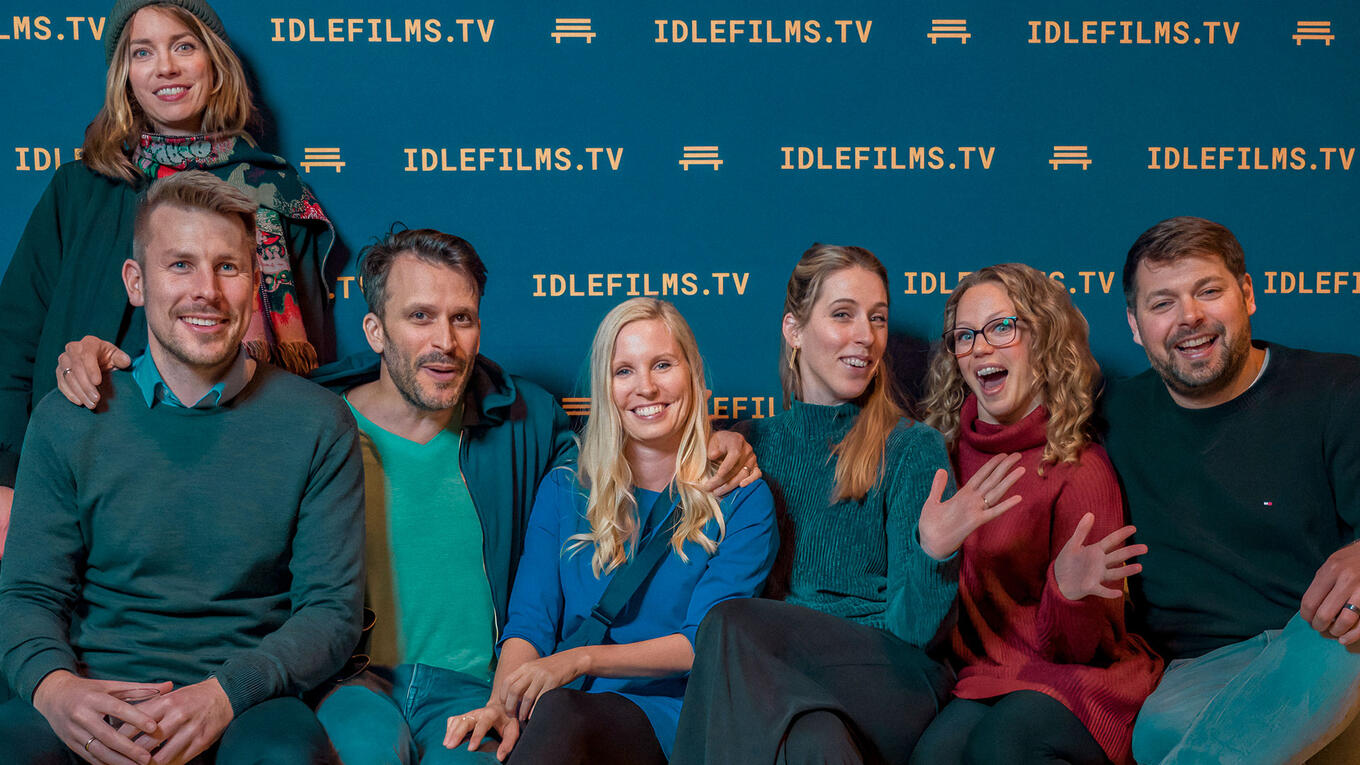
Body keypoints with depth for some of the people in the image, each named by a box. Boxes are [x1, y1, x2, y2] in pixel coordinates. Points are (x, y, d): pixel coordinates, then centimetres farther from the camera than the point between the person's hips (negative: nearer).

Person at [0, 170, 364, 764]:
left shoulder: (317, 425, 3)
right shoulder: (65, 420, 7)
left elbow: (333, 609, 0)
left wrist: (224, 692, -19)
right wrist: (52, 685, -17)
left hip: (245, 706, -1)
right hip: (92, 696, 1)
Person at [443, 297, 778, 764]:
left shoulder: (742, 501, 7)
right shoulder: (563, 493, 17)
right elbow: (529, 622, 6)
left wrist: (581, 659, -17)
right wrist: (500, 703, -17)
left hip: (665, 713, -2)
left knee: (559, 712, -37)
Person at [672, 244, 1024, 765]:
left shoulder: (915, 449, 4)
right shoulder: (751, 443, 14)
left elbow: (914, 628, -3)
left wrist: (933, 554, -25)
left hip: (889, 678, -1)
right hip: (780, 677, 2)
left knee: (730, 626, -29)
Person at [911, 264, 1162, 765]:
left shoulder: (1080, 469, -7)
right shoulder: (943, 452, 5)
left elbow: (1073, 649, -9)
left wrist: (1069, 591, -28)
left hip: (1076, 678, -2)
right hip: (981, 675, 3)